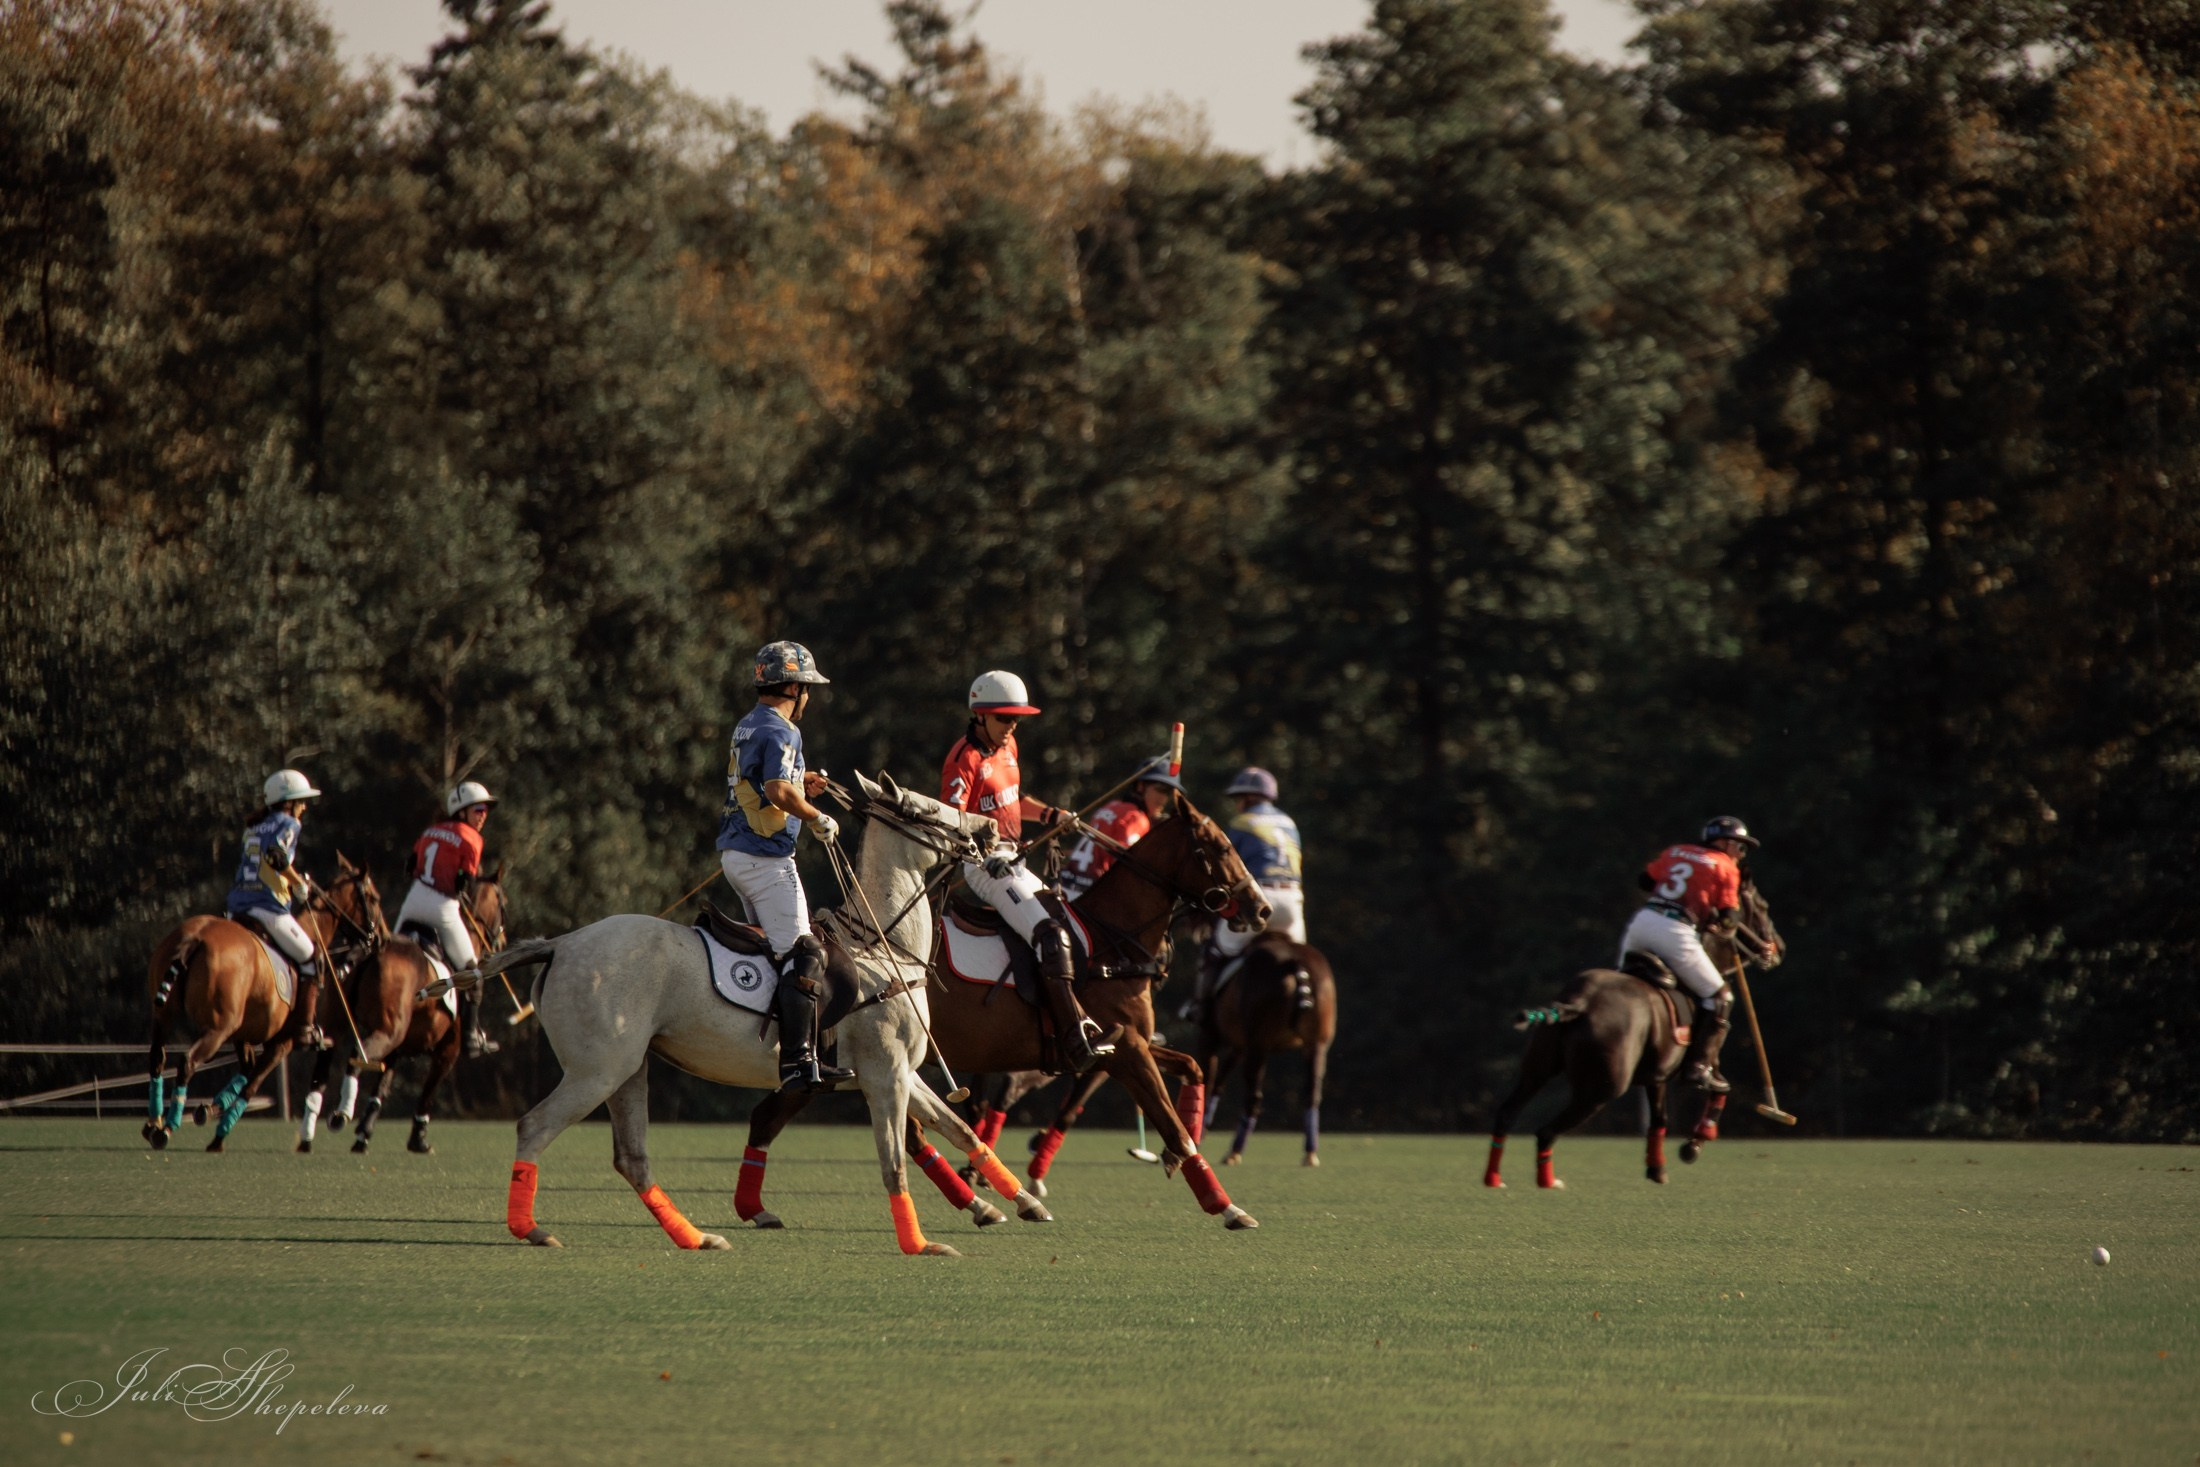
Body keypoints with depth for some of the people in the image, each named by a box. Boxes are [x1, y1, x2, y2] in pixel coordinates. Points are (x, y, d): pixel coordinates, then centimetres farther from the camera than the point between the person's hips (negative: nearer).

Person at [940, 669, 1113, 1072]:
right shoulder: (966, 759, -14)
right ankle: (1077, 1042, -30)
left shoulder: (1007, 746, 13)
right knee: (1049, 933, -22)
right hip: (982, 866, -10)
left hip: (1011, 860, 10)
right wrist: (987, 855, -34)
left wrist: (1048, 814, 15)